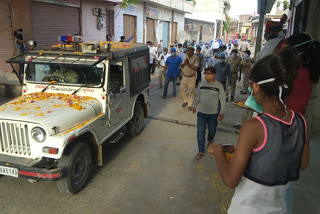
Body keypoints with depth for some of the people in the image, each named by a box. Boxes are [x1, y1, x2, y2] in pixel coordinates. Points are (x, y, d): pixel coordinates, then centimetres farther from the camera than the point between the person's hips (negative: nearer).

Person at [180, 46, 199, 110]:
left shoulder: (196, 58, -12)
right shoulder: (186, 57, 6)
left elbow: (195, 68, -22)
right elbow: (182, 66, 7)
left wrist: (188, 64, -21)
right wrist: (184, 63, -14)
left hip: (191, 77, -5)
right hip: (184, 77, 6)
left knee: (191, 92, 3)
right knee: (182, 90, 13)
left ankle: (190, 105, 17)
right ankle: (186, 101, 36)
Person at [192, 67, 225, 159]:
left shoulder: (219, 85, -9)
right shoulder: (202, 84, 1)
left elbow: (222, 99, -6)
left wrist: (221, 112, -10)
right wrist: (194, 106, 15)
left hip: (213, 113, -2)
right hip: (201, 112, 2)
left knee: (212, 130, 16)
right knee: (200, 131, -2)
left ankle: (210, 141, 49)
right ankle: (201, 151, 6)